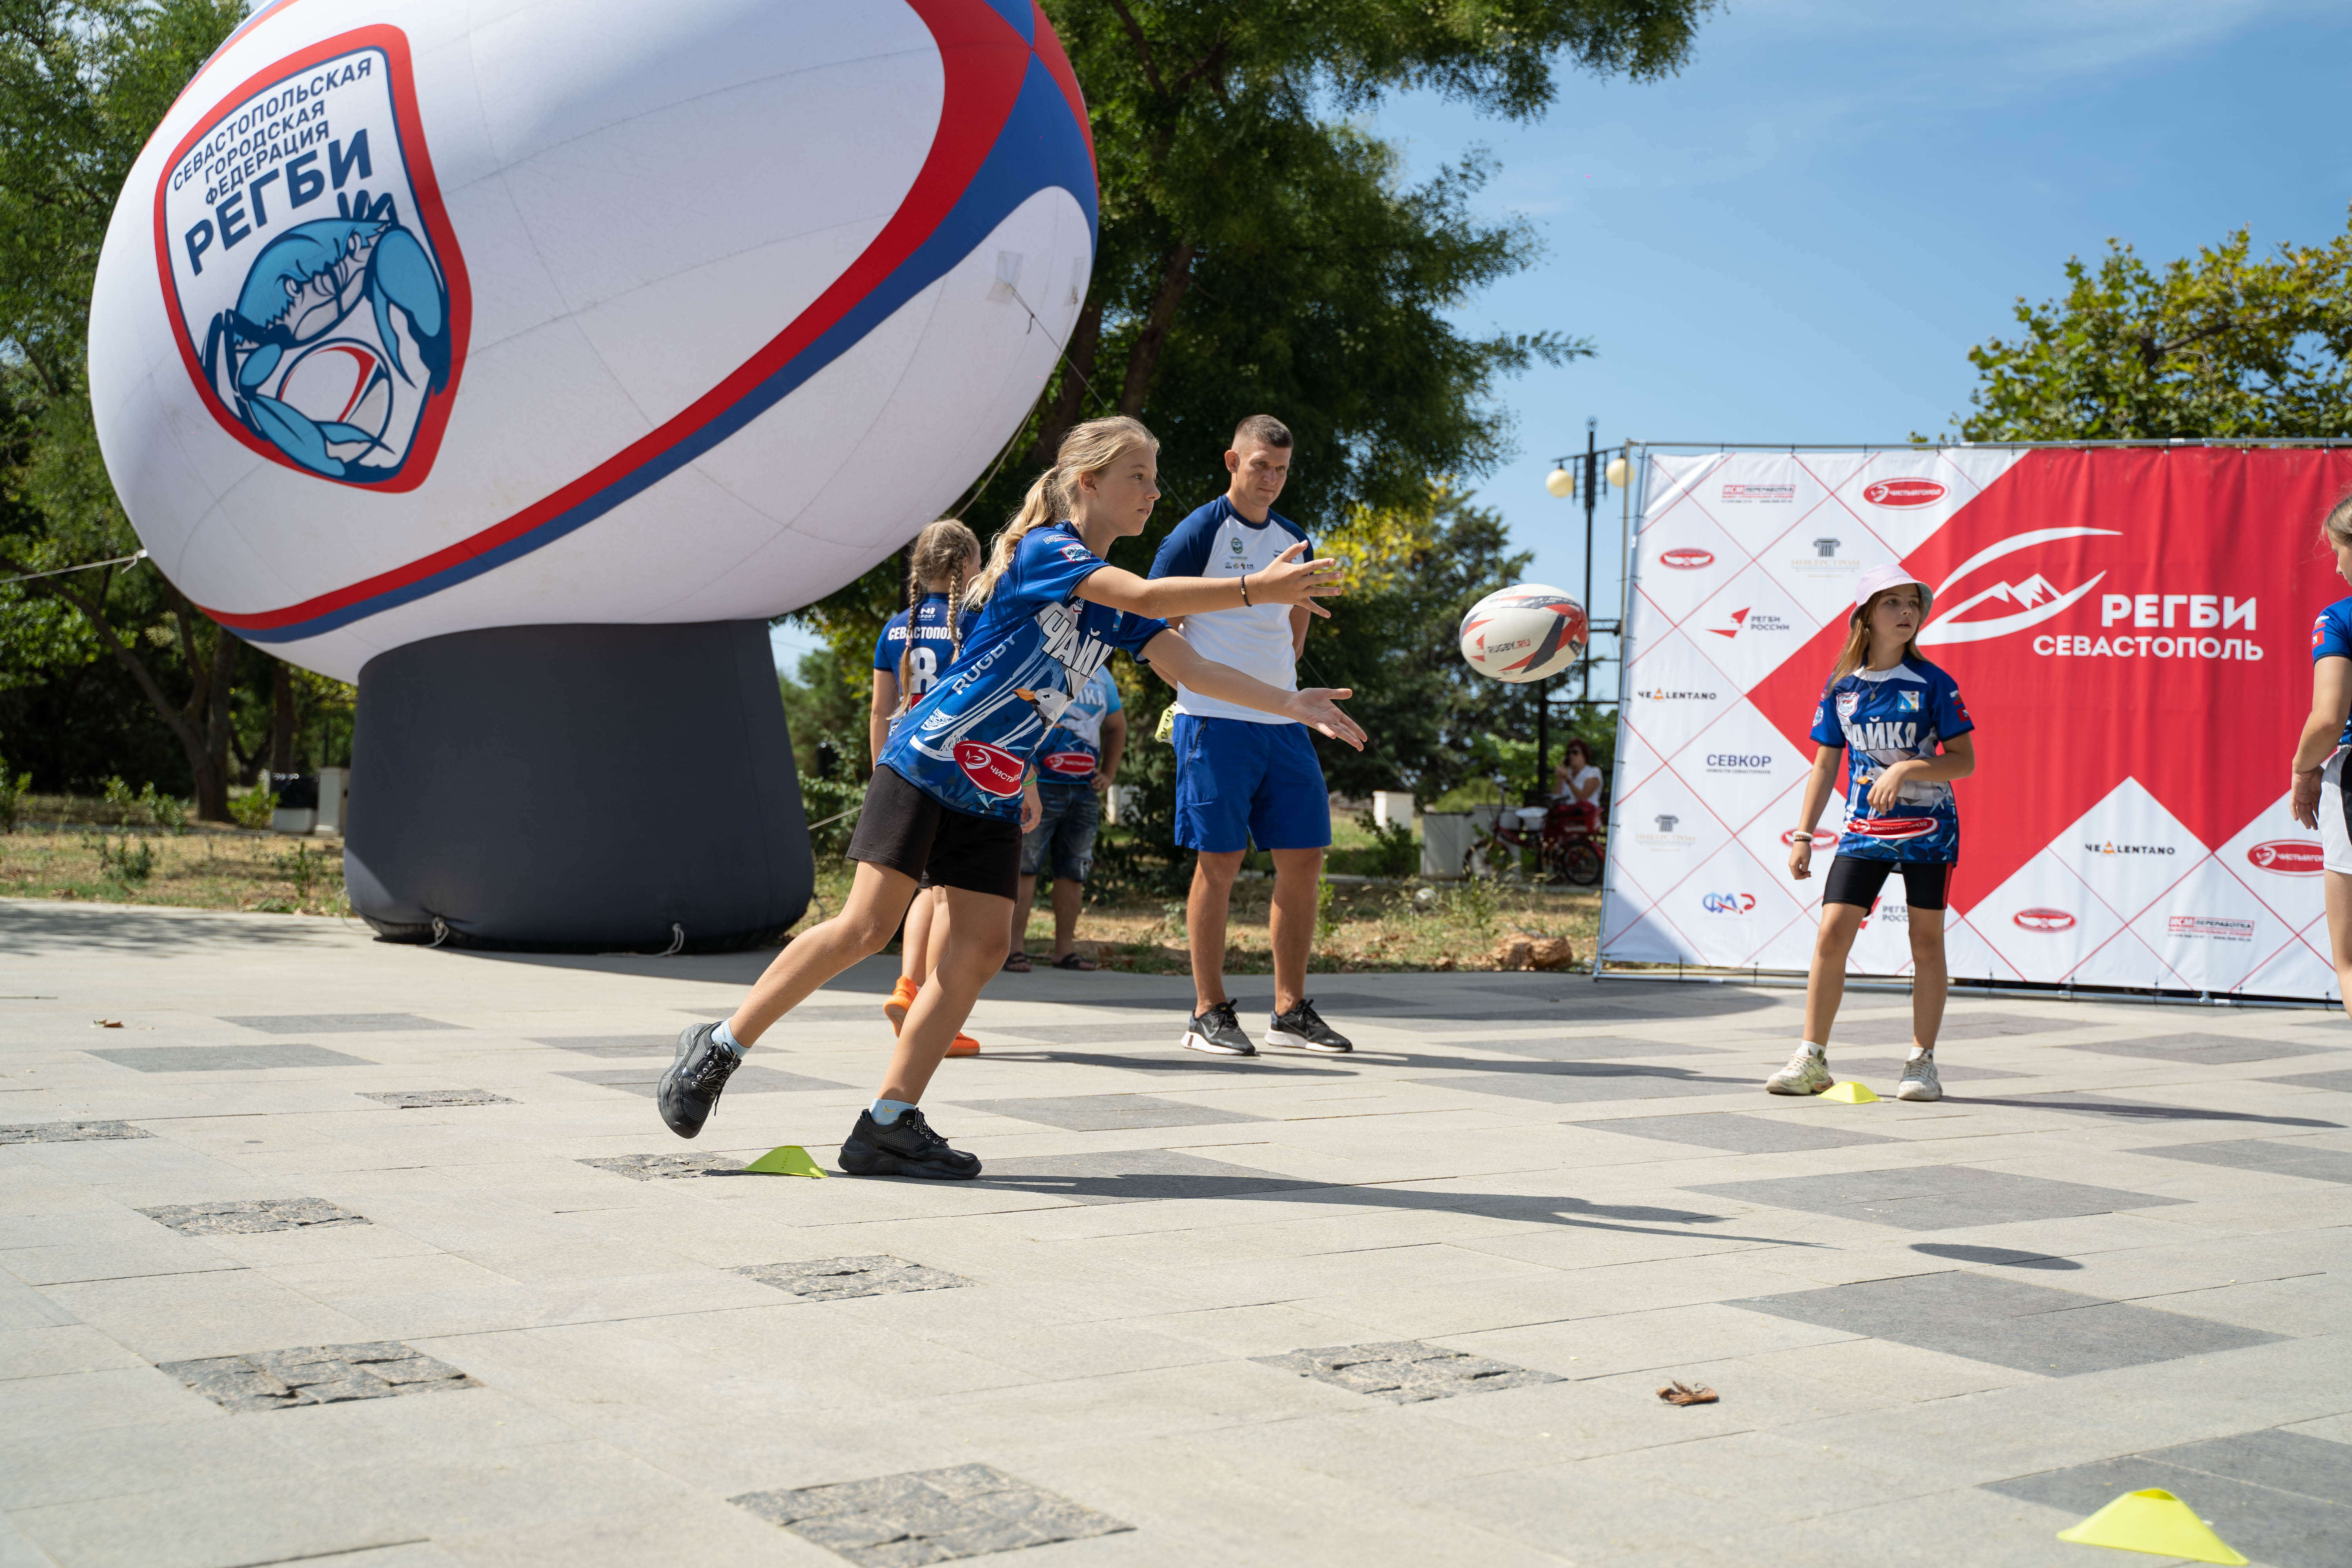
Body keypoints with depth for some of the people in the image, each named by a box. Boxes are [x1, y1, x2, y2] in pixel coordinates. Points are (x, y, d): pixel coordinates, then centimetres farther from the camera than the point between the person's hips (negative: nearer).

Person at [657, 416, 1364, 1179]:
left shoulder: (1115, 609, 13)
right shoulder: (1043, 549, -12)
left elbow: (1191, 667, 7)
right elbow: (1147, 597, -27)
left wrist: (1294, 704, -3)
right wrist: (1258, 588, -31)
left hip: (994, 794, 8)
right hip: (925, 765, -8)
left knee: (981, 947, -4)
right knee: (866, 927, -11)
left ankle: (890, 1124, 1)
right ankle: (719, 1047, 4)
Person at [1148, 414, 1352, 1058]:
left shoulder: (1294, 540, 15)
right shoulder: (1199, 533, -5)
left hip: (1283, 722, 6)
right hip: (1216, 721, -6)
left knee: (1303, 859, 3)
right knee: (1220, 860, -4)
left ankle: (1291, 1010, 11)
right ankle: (1209, 1013, 4)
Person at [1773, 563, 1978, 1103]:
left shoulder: (1932, 683, -5)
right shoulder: (1841, 686, 3)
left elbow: (1964, 760, -6)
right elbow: (1826, 765, 9)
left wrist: (1906, 769, -22)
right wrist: (1803, 835, 6)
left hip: (1928, 828, -2)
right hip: (1863, 830, 2)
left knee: (1926, 942, 2)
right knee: (1831, 936, -7)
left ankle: (1923, 1064, 12)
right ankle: (1812, 1060, 1)